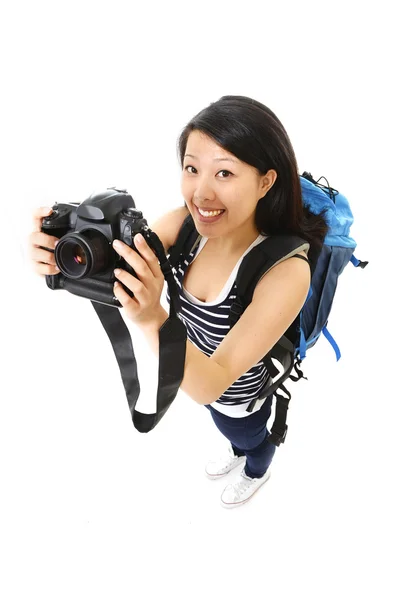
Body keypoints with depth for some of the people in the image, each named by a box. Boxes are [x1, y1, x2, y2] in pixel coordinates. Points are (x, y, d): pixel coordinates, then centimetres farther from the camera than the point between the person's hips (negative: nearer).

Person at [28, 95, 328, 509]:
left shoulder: (286, 272, -41)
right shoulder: (187, 223, -25)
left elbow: (209, 385, -42)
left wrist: (152, 318, -59)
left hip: (240, 398, -4)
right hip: (193, 371, 4)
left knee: (251, 438, 33)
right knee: (232, 434, 38)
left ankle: (256, 473, 69)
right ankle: (237, 453, 74)